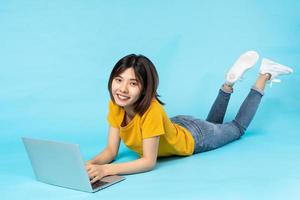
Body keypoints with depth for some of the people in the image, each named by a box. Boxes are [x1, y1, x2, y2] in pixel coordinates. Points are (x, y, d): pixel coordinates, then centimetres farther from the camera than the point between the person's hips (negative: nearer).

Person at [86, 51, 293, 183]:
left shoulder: (151, 110, -43)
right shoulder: (115, 106, -26)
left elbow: (149, 162, -41)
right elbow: (111, 150, -21)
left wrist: (106, 169, -52)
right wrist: (91, 164, -42)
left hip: (193, 137, -5)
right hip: (176, 126, 5)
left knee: (238, 127, 23)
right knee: (213, 122, 36)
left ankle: (265, 75, 34)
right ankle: (230, 83, 38)